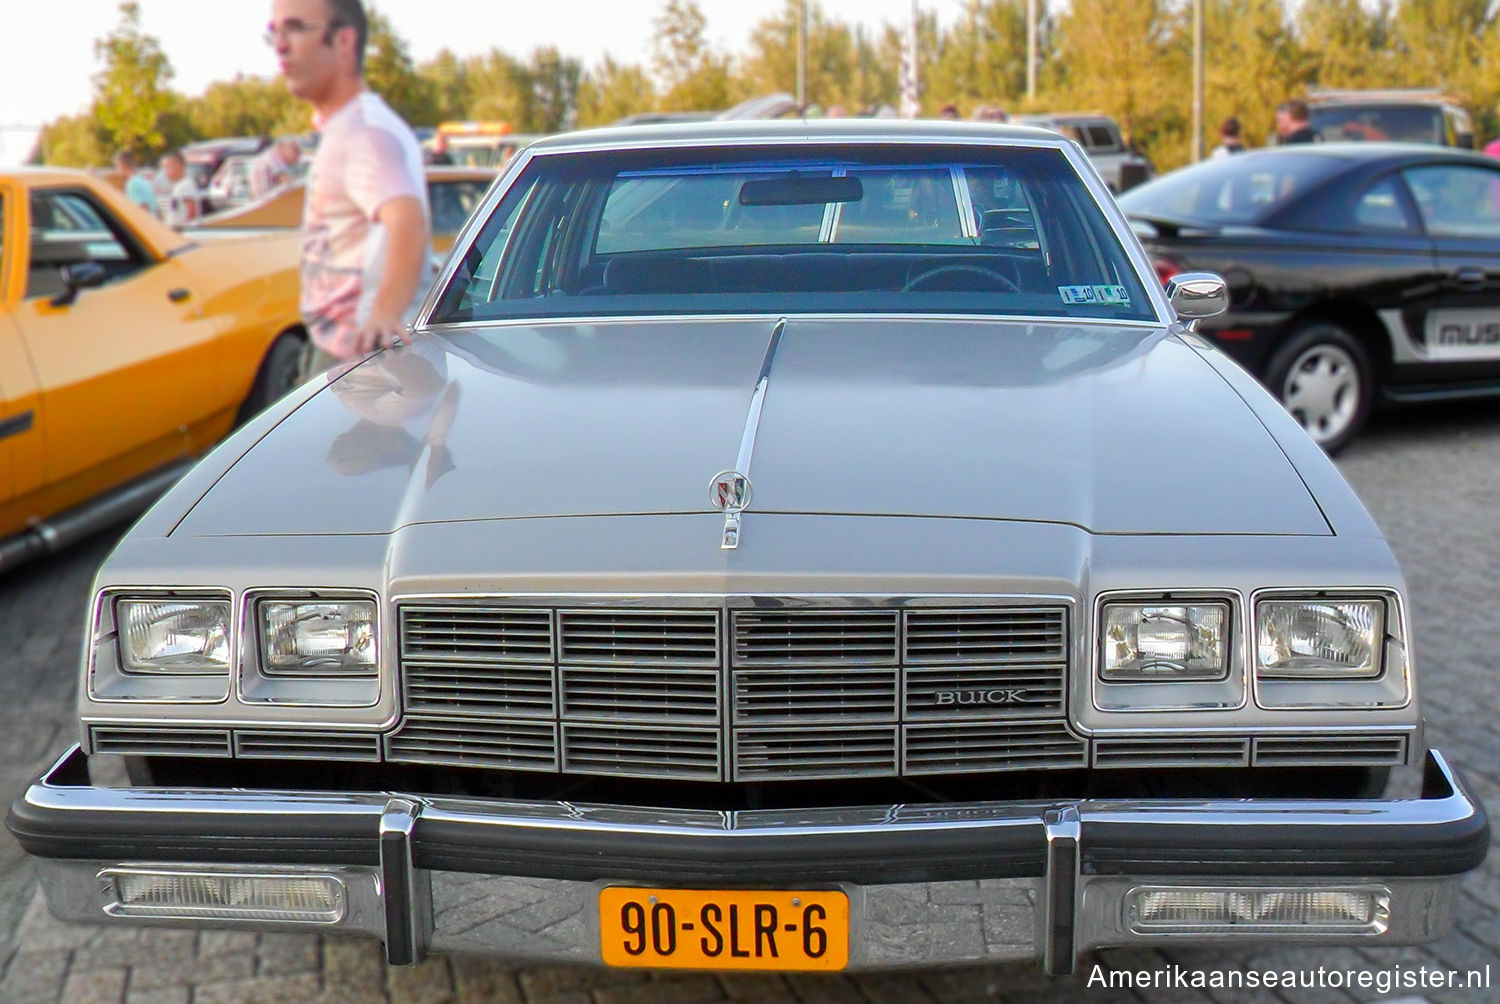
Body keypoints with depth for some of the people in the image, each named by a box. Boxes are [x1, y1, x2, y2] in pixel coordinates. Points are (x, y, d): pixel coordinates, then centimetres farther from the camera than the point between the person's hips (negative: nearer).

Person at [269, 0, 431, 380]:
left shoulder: (365, 132, -19)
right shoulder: (340, 128, 15)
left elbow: (407, 221, -38)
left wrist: (385, 311, -55)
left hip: (364, 352, -10)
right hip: (332, 348, 10)